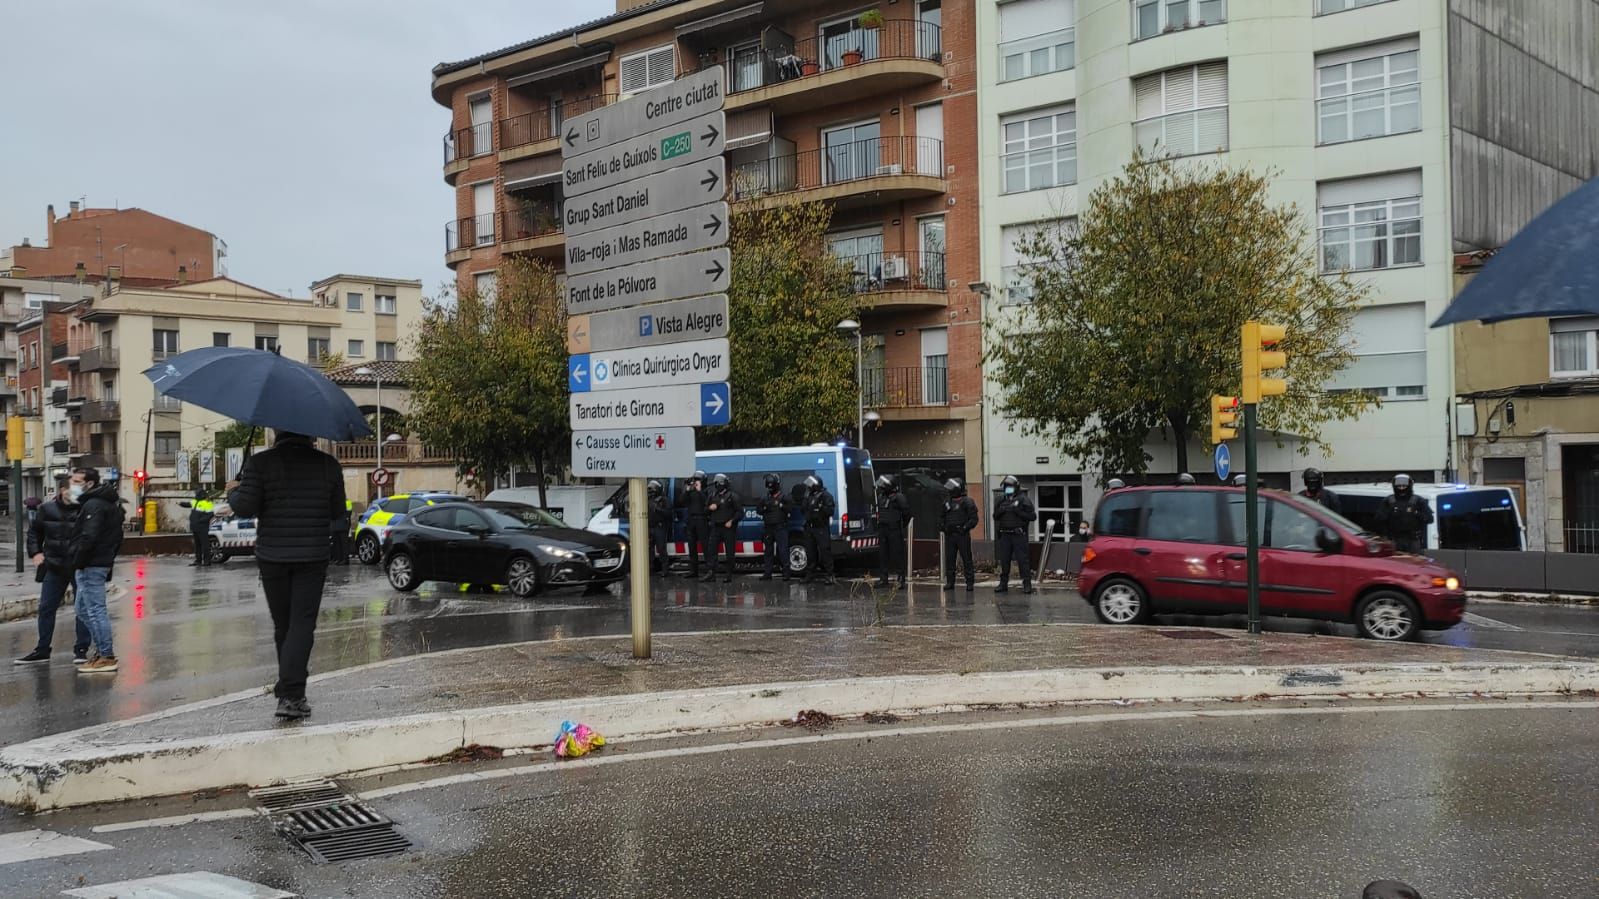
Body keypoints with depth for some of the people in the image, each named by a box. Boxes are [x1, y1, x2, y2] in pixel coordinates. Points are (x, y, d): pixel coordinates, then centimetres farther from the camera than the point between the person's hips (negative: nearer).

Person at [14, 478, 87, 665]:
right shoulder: (47, 509, 3)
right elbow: (34, 531, 17)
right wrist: (35, 552, 6)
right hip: (54, 566, 4)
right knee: (46, 607, 9)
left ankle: (81, 649, 12)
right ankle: (42, 649, 19)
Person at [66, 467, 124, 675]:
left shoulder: (94, 505, -15)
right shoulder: (108, 503, 18)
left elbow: (89, 537, -23)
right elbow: (117, 538, 20)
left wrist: (77, 562, -18)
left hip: (90, 565, -11)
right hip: (102, 563, 11)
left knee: (95, 610, -7)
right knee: (83, 608, 18)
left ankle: (106, 658, -5)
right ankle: (105, 649, 20)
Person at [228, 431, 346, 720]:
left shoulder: (259, 463, -6)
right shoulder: (329, 465, 0)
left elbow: (245, 508, -11)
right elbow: (337, 511, 6)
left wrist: (232, 492, 9)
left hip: (272, 555, 0)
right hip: (312, 555, 0)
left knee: (282, 625, 13)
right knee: (302, 624, -3)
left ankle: (290, 691, 24)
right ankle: (291, 695, -15)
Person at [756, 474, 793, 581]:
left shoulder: (784, 497, 1)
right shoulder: (765, 498, 15)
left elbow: (790, 508, -8)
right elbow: (758, 509, 13)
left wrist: (781, 506, -19)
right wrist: (764, 508, -6)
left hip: (780, 527, -6)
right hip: (768, 528, 6)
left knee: (783, 550, -11)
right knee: (768, 551, 9)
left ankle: (786, 573, -10)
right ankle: (768, 573, 16)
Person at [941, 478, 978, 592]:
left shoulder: (967, 502, -4)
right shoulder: (947, 502, 14)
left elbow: (974, 519, -6)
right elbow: (942, 518, 24)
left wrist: (965, 528, -15)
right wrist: (943, 526, 7)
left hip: (962, 535, -5)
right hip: (949, 535, 5)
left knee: (966, 559, -4)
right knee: (949, 559, 4)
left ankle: (970, 583, 0)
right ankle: (950, 582, 10)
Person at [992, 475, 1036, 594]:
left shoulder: (1023, 499, -2)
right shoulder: (1001, 500, 14)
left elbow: (1032, 516, -7)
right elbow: (995, 516, 17)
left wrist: (1018, 512, -16)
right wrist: (1000, 510, -4)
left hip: (1018, 534, -5)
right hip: (1005, 535, 5)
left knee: (1023, 560, -7)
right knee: (1004, 560, 8)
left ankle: (1027, 584, -4)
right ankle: (1003, 583, 16)